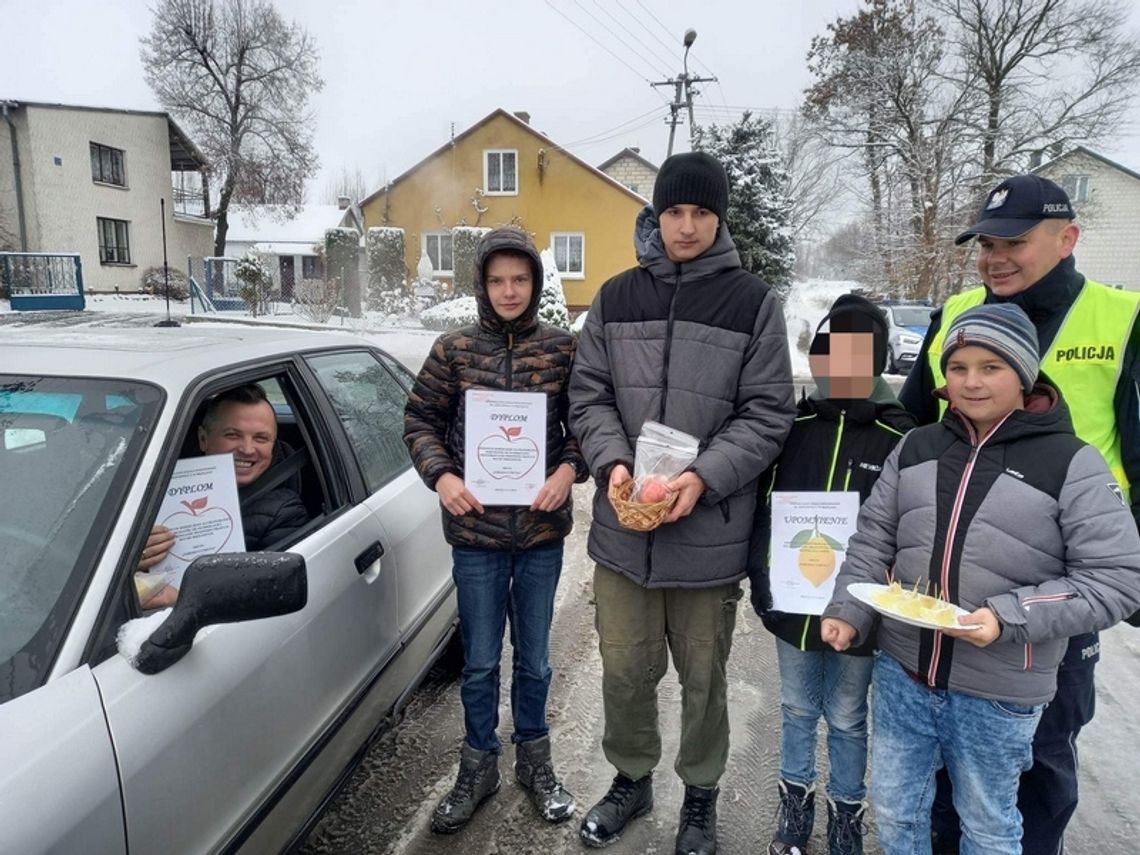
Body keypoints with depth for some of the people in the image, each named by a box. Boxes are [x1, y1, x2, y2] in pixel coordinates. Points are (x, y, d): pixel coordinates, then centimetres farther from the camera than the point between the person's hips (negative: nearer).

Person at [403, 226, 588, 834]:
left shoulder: (562, 348, -2)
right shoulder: (453, 349, -2)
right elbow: (419, 421, 3)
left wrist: (570, 469, -15)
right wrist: (440, 475, -12)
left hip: (542, 530, 1)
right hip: (475, 532, 0)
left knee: (533, 656, 17)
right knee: (479, 660, 13)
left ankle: (534, 759, 39)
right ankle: (478, 766, 35)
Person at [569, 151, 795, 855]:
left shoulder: (753, 302, -2)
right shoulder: (616, 298, 7)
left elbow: (768, 414, -5)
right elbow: (589, 396, 6)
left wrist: (704, 477, -19)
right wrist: (613, 461, -12)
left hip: (711, 532, -2)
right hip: (622, 528, 3)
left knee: (703, 678, 15)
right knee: (625, 671, 15)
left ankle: (700, 795, 40)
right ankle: (632, 778, 42)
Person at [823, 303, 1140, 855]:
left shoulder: (1071, 464, -10)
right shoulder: (915, 448, 2)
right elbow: (873, 539, 6)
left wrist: (1008, 618, -23)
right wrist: (849, 611, -7)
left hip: (999, 693, -3)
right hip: (901, 672, 4)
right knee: (894, 811, 20)